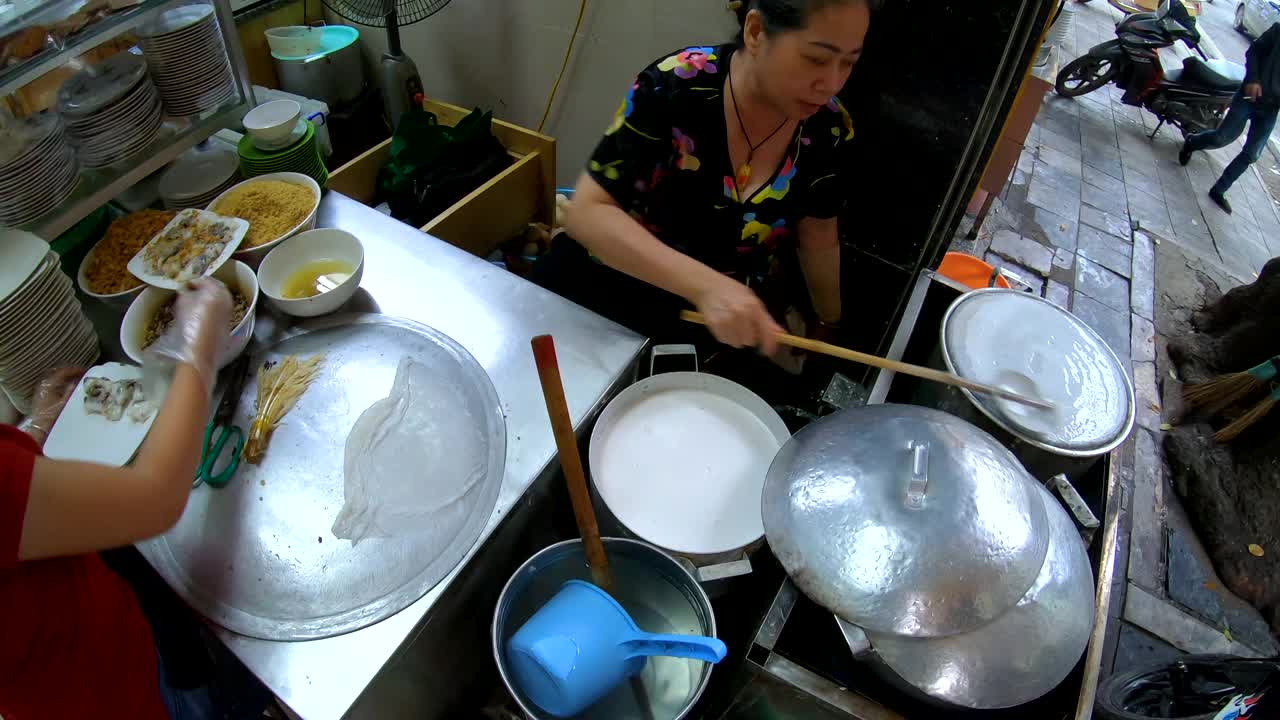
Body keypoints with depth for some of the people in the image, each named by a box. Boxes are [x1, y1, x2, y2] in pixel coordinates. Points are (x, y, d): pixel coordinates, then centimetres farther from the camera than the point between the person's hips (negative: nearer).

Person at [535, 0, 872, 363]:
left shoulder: (830, 129, -12)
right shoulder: (673, 86, -23)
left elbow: (819, 241, 4)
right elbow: (586, 212, -28)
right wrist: (707, 285, -39)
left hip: (736, 320, 3)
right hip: (618, 287, -3)